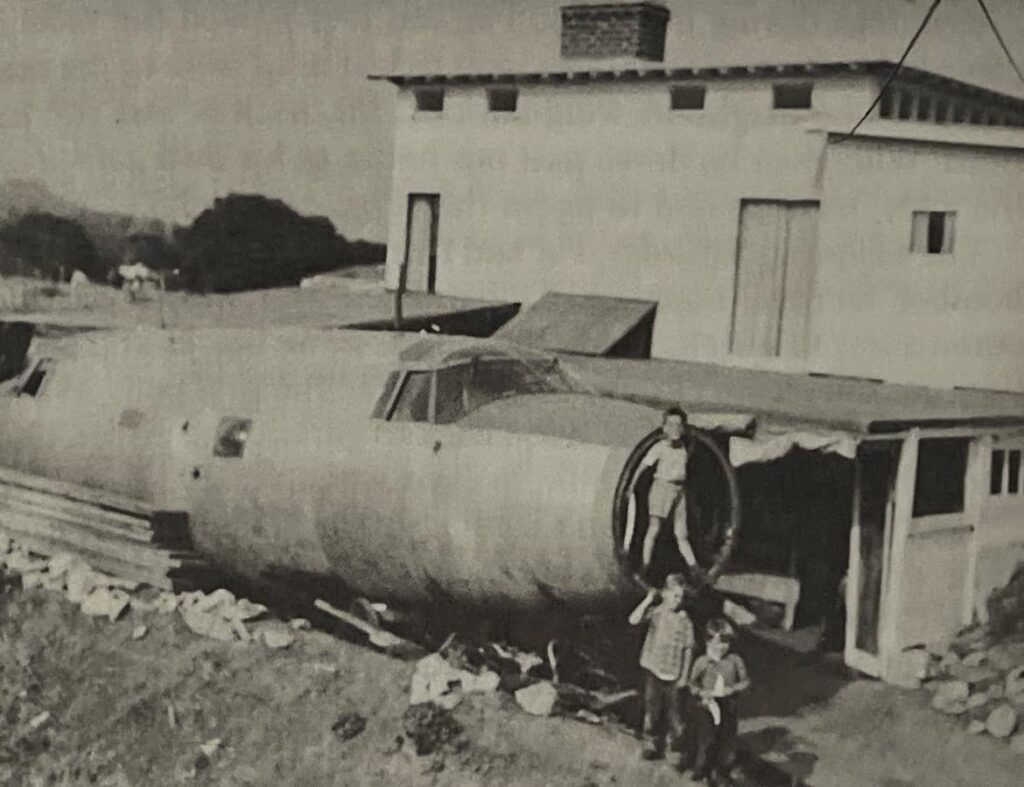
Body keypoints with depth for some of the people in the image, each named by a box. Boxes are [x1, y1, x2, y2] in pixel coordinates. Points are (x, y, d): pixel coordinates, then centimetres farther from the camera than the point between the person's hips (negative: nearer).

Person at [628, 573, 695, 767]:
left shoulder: (685, 621, -2)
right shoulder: (655, 612, -4)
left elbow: (688, 649, 3)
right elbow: (634, 620, -21)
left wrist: (684, 676, 2)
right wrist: (648, 600, -22)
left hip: (673, 674, 0)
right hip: (653, 670, 0)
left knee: (673, 712, 6)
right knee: (652, 710, 6)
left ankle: (676, 748, 24)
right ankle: (652, 746, 21)